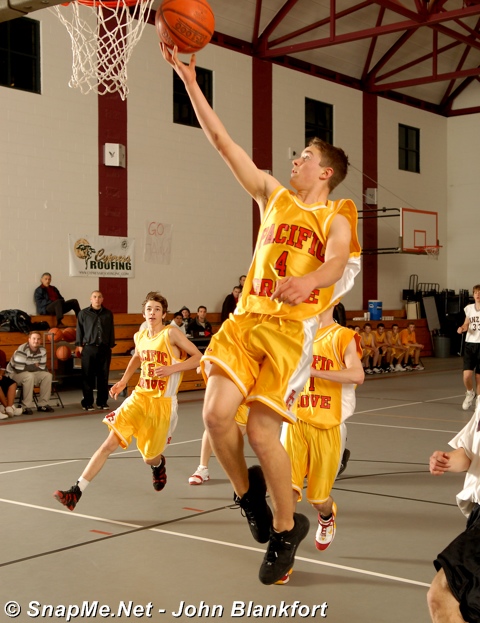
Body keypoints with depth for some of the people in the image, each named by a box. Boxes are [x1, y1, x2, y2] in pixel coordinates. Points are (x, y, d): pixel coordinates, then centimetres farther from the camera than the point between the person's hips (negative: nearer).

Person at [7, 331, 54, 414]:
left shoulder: (42, 351, -5)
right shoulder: (22, 350, -26)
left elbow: (42, 368, -1)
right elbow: (19, 369, -30)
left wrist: (30, 367, -16)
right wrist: (34, 366, -19)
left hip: (32, 373, 7)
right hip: (14, 373, -7)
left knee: (47, 375, -14)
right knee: (29, 376, -37)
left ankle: (42, 404, -8)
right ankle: (26, 407, -28)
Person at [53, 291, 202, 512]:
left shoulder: (171, 334, -10)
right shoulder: (139, 336, 7)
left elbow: (198, 357, -11)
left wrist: (172, 368, -22)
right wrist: (123, 381, 19)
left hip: (162, 403, -4)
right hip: (139, 397, 4)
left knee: (150, 457, 7)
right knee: (110, 444, -9)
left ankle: (159, 464, 47)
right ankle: (76, 491, -9)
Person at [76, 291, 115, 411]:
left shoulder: (108, 314, 10)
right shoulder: (84, 313, 5)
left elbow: (111, 330, 13)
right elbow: (79, 330, 7)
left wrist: (111, 345, 9)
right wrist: (80, 345, 2)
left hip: (104, 349, 2)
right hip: (89, 348, -2)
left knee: (103, 376, 4)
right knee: (88, 377, 0)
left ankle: (102, 401, 14)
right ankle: (87, 402, 6)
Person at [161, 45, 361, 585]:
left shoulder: (336, 217, 5)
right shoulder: (274, 196, 17)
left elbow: (336, 261, -17)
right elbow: (223, 143, 13)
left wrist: (308, 280, -41)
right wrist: (189, 81, 8)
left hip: (291, 328, -4)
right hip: (246, 318, 4)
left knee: (262, 431, -8)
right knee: (217, 414, -13)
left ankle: (286, 529, 16)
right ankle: (247, 493, 18)